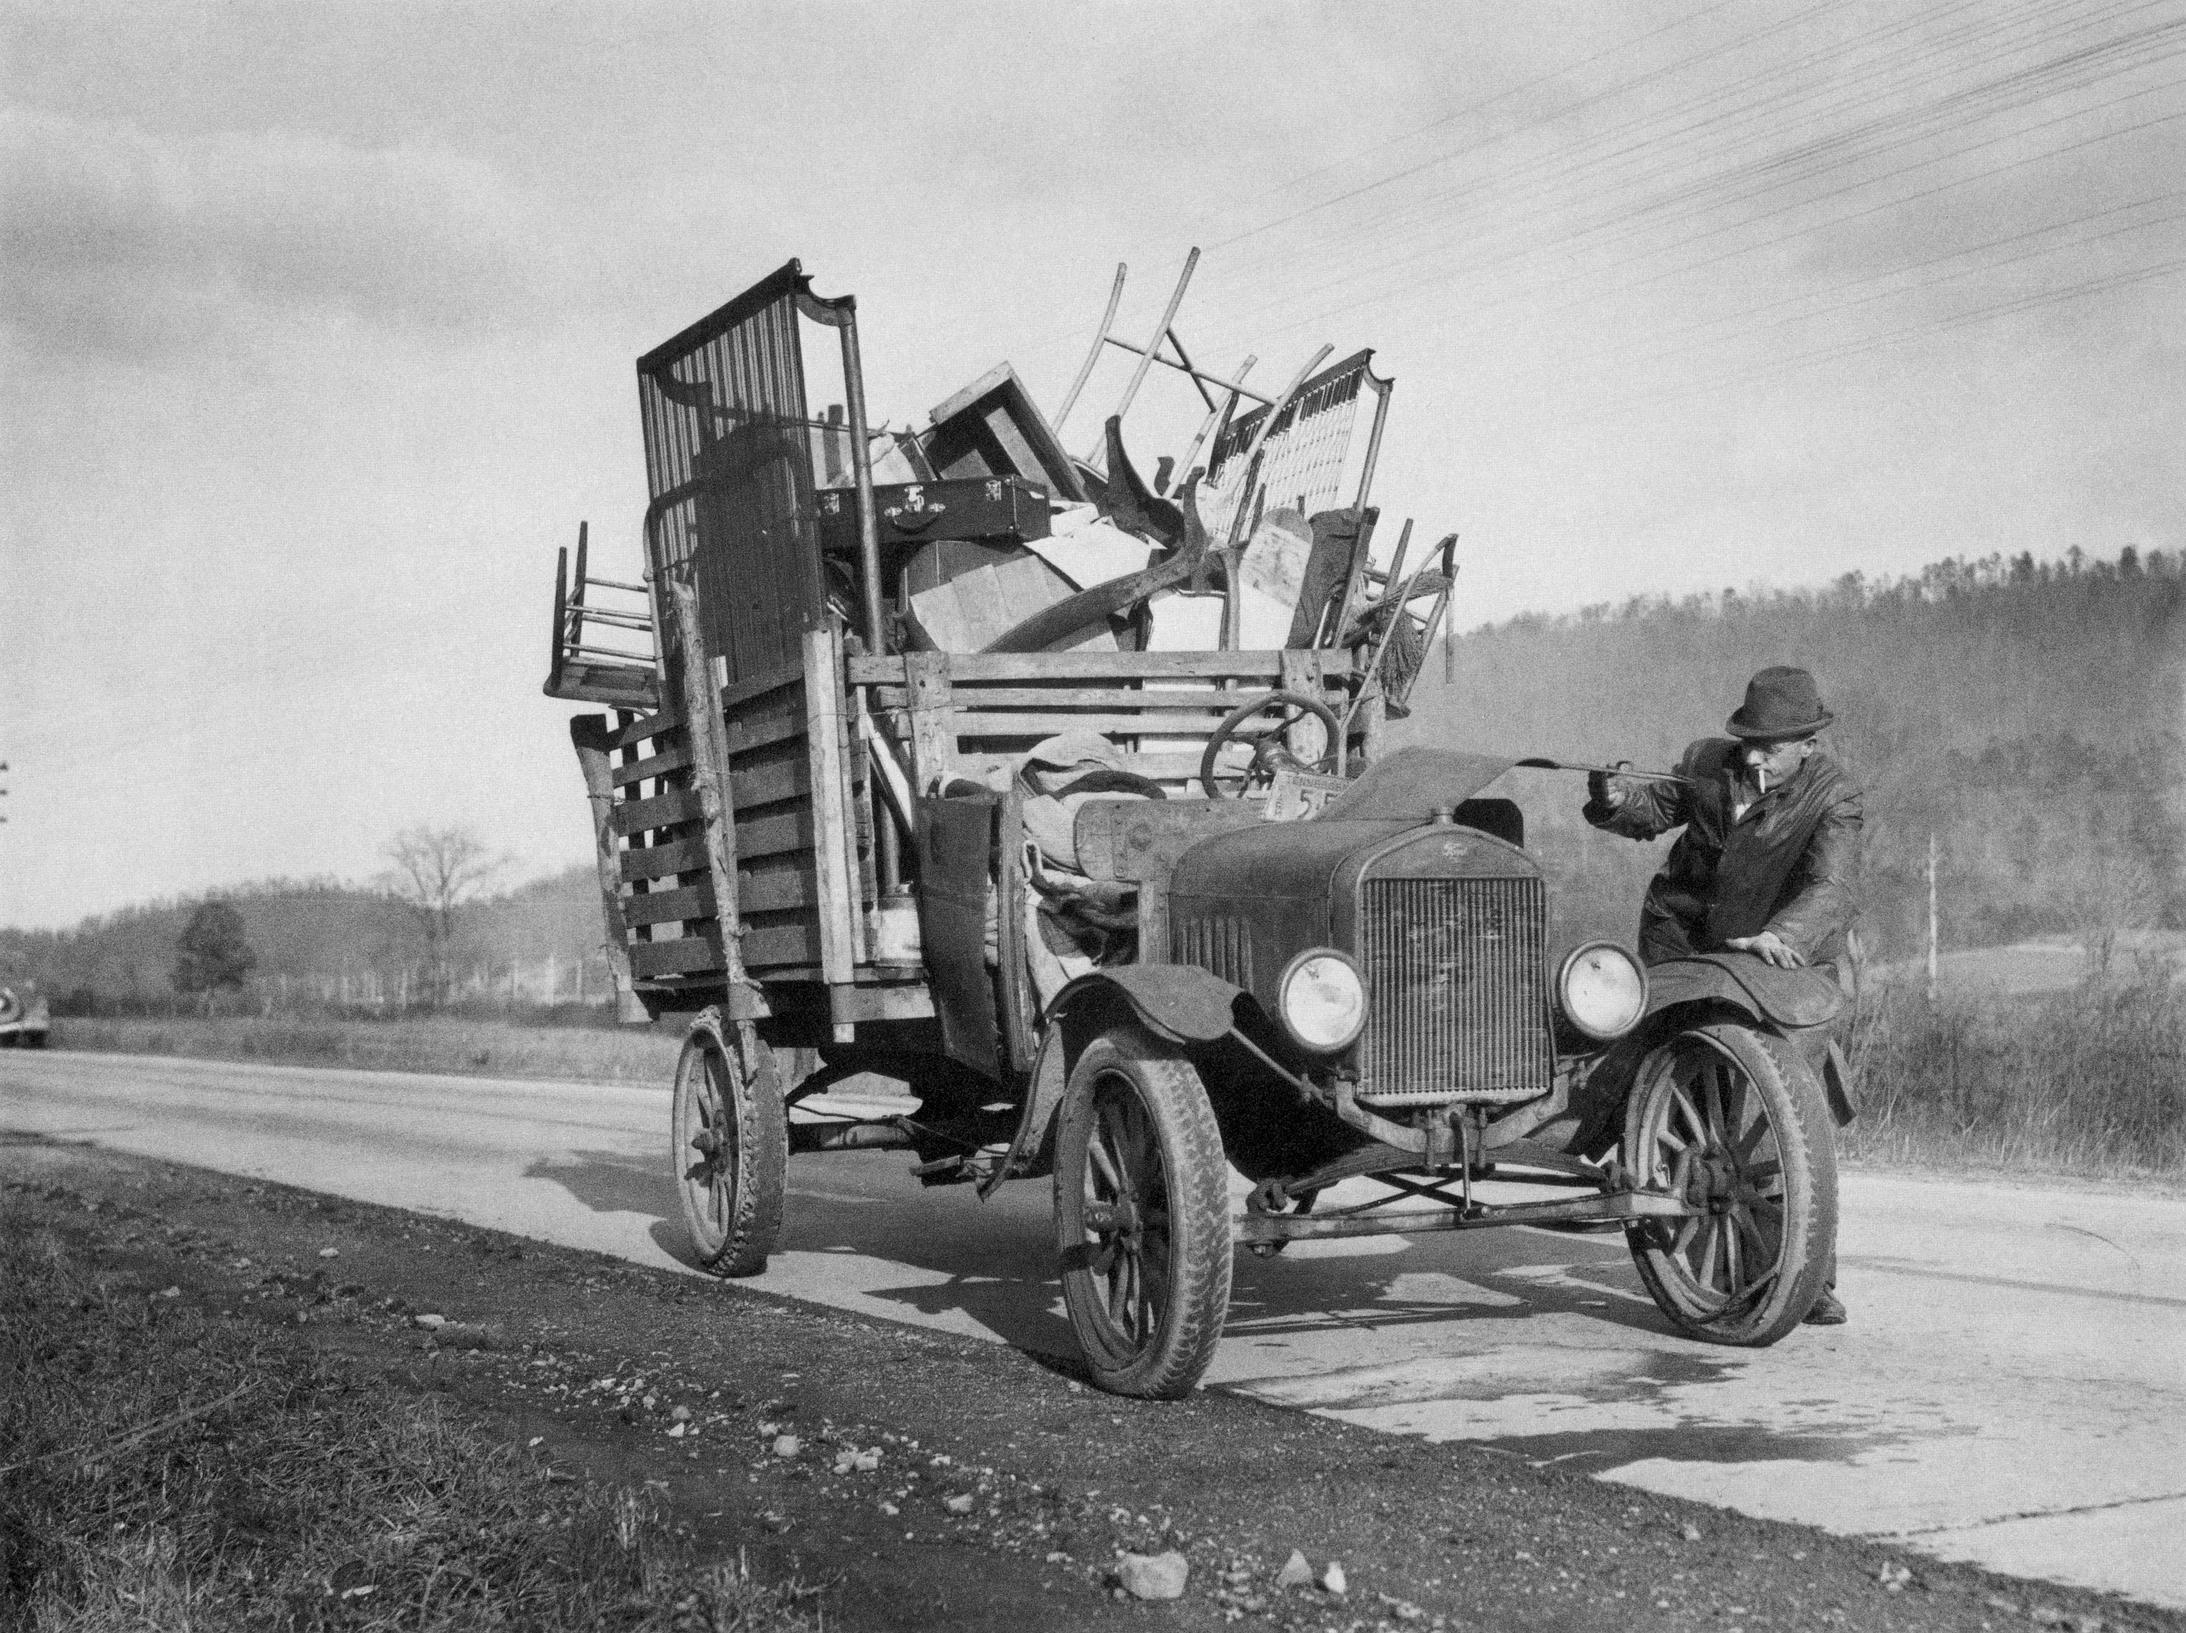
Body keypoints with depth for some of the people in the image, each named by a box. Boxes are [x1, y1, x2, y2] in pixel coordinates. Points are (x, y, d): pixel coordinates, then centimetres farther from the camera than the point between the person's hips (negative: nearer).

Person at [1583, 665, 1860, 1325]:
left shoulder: (1831, 798, -17)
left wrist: (1779, 935, -53)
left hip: (1785, 957, -3)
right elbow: (1655, 810, 12)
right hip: (1684, 944, 3)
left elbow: (1831, 889, -33)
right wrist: (1617, 798, -14)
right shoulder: (1707, 762, -5)